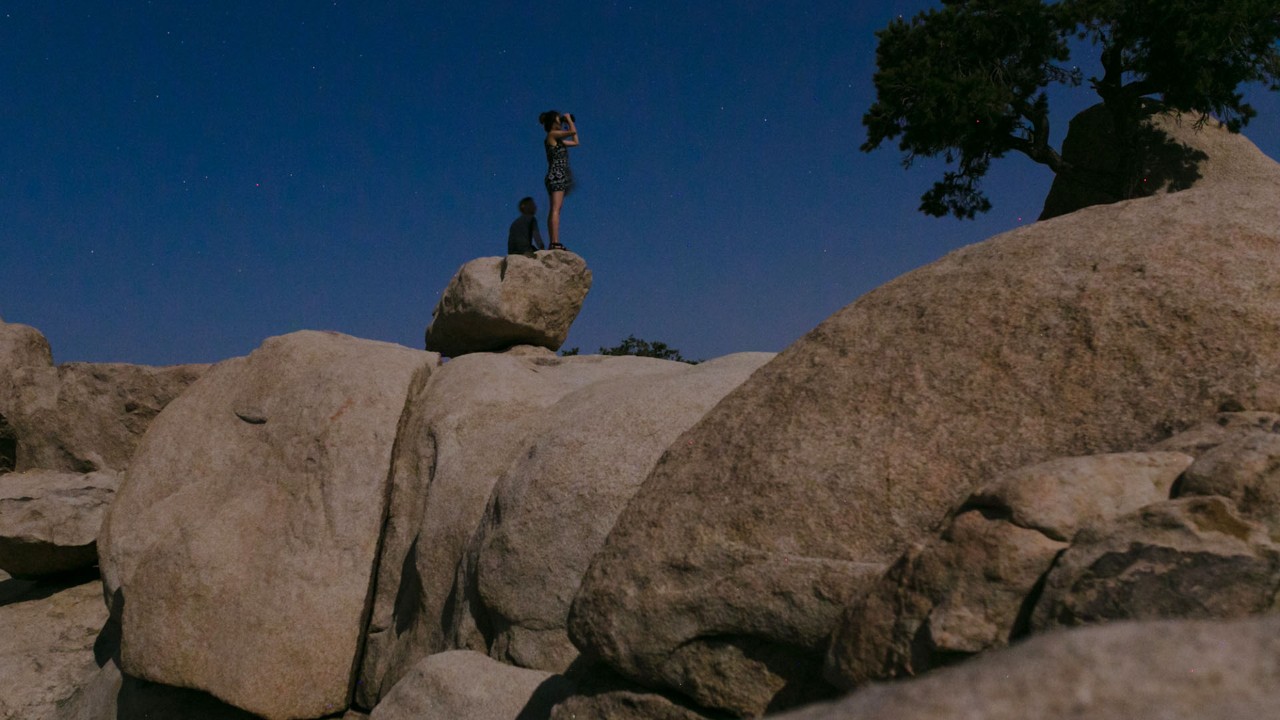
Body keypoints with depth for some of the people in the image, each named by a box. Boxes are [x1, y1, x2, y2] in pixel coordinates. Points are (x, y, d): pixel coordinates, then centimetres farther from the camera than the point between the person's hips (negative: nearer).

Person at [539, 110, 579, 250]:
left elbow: (575, 142, 27)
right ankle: (555, 243, -23)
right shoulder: (552, 134, -5)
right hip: (556, 175, -10)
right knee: (555, 209, -16)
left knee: (553, 211, 5)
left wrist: (569, 122, 27)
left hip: (557, 177, 10)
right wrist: (569, 119, 2)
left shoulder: (557, 139, 21)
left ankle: (553, 243, 3)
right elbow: (573, 131, -15)